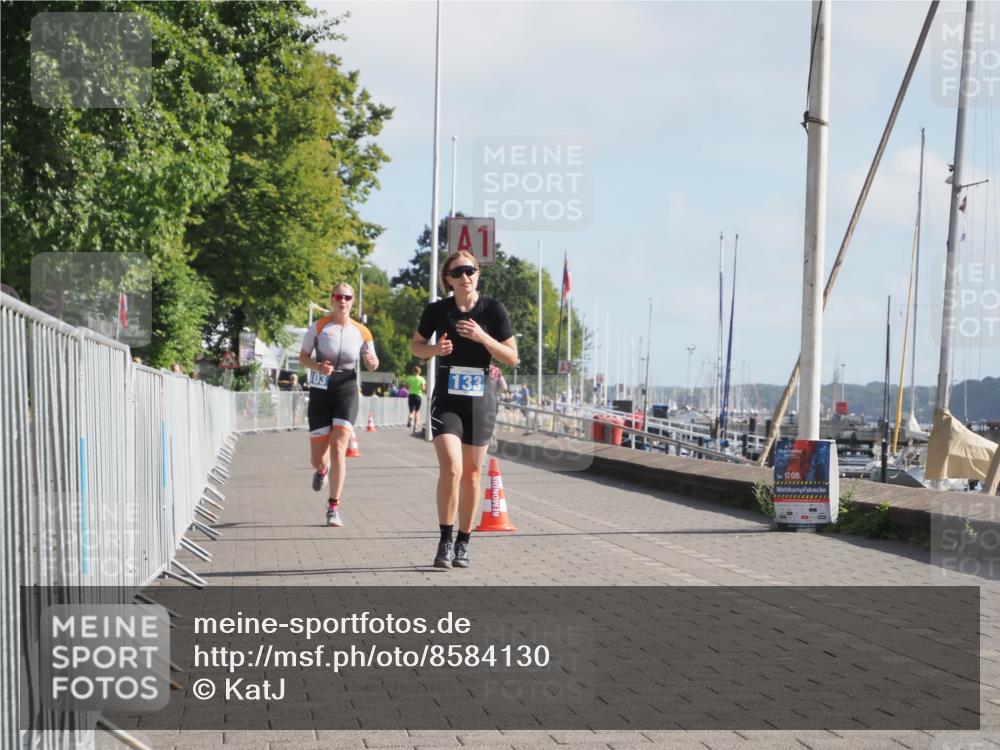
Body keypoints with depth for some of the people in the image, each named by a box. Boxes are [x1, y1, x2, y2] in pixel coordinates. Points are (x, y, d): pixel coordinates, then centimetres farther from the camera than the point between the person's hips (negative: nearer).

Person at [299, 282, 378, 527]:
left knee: (338, 448, -15)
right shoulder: (318, 327, 0)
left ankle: (333, 507, -5)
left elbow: (371, 363, 14)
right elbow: (303, 356, 5)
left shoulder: (362, 332, 4)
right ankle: (322, 469, 44)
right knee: (318, 457, 2)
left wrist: (373, 362, -11)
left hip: (347, 390, 0)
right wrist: (317, 366, -16)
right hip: (320, 390, 0)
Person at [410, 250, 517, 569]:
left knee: (471, 473, 8)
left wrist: (482, 337, -17)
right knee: (451, 468, -18)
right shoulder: (437, 310, -1)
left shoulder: (493, 309, -2)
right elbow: (415, 345, 14)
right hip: (447, 398, -1)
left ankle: (463, 543, 21)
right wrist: (435, 349, -8)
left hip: (481, 399, 1)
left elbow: (512, 357, -2)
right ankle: (445, 541, -6)